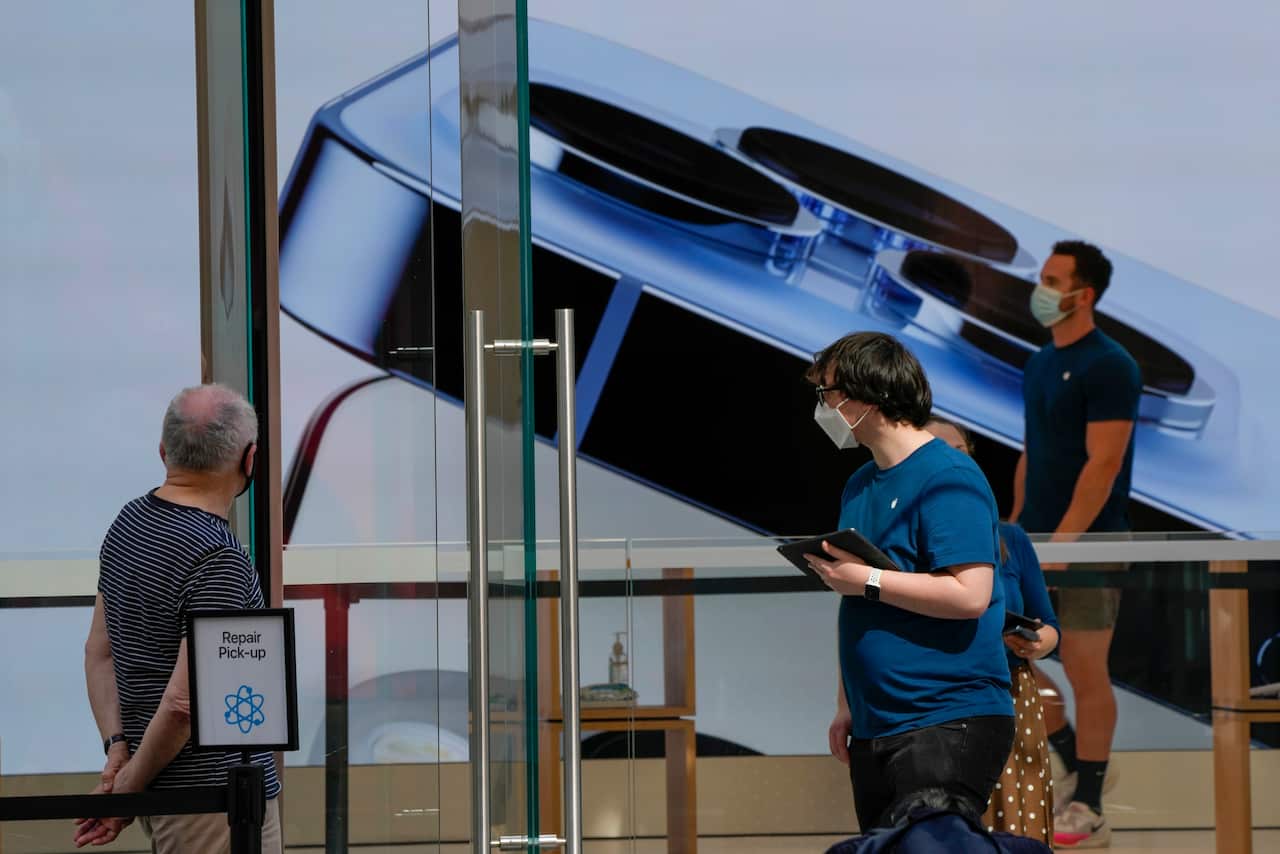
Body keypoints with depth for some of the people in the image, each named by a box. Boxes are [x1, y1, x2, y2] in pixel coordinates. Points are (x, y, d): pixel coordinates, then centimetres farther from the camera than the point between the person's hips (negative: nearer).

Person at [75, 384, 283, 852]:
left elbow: (99, 651, 12)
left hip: (164, 790, 9)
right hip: (220, 796, -9)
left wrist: (117, 745, 3)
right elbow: (184, 701, -23)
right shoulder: (220, 561, -21)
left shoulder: (129, 523, 7)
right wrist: (130, 789, -12)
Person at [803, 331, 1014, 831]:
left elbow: (969, 596, -22)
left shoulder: (947, 479, -11)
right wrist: (846, 706, 19)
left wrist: (866, 580, -17)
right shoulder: (860, 486, 17)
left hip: (948, 726, -9)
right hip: (875, 730, 9)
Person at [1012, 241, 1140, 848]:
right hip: (1037, 541, 8)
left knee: (1085, 672, -2)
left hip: (1085, 546, -8)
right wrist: (1016, 527, 12)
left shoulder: (1108, 367, -14)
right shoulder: (1040, 364, 12)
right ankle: (1074, 763, 23)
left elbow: (1102, 464, -18)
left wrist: (1062, 540, -22)